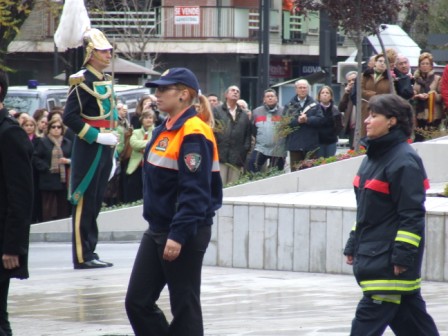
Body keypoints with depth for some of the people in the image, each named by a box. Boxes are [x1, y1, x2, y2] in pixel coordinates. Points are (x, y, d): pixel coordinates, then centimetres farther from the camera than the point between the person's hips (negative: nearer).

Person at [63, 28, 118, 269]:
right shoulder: (83, 81, -14)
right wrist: (96, 137, -21)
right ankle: (83, 257, -4)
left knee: (95, 204, 12)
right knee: (84, 203, -5)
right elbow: (69, 117, -20)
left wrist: (113, 149, 20)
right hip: (88, 150, -9)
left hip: (104, 150, 9)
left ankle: (90, 253, 17)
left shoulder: (105, 80, 14)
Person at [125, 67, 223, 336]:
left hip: (185, 234, -9)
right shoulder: (166, 130, 13)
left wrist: (178, 235, -25)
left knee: (184, 307, 0)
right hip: (158, 230, 9)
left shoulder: (193, 133, -16)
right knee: (138, 302, 8)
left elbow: (195, 191, -21)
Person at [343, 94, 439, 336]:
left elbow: (412, 216, -18)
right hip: (371, 256, 9)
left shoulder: (404, 161, -15)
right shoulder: (373, 157, 15)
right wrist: (353, 245, 21)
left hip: (389, 262, -9)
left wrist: (403, 256, -21)